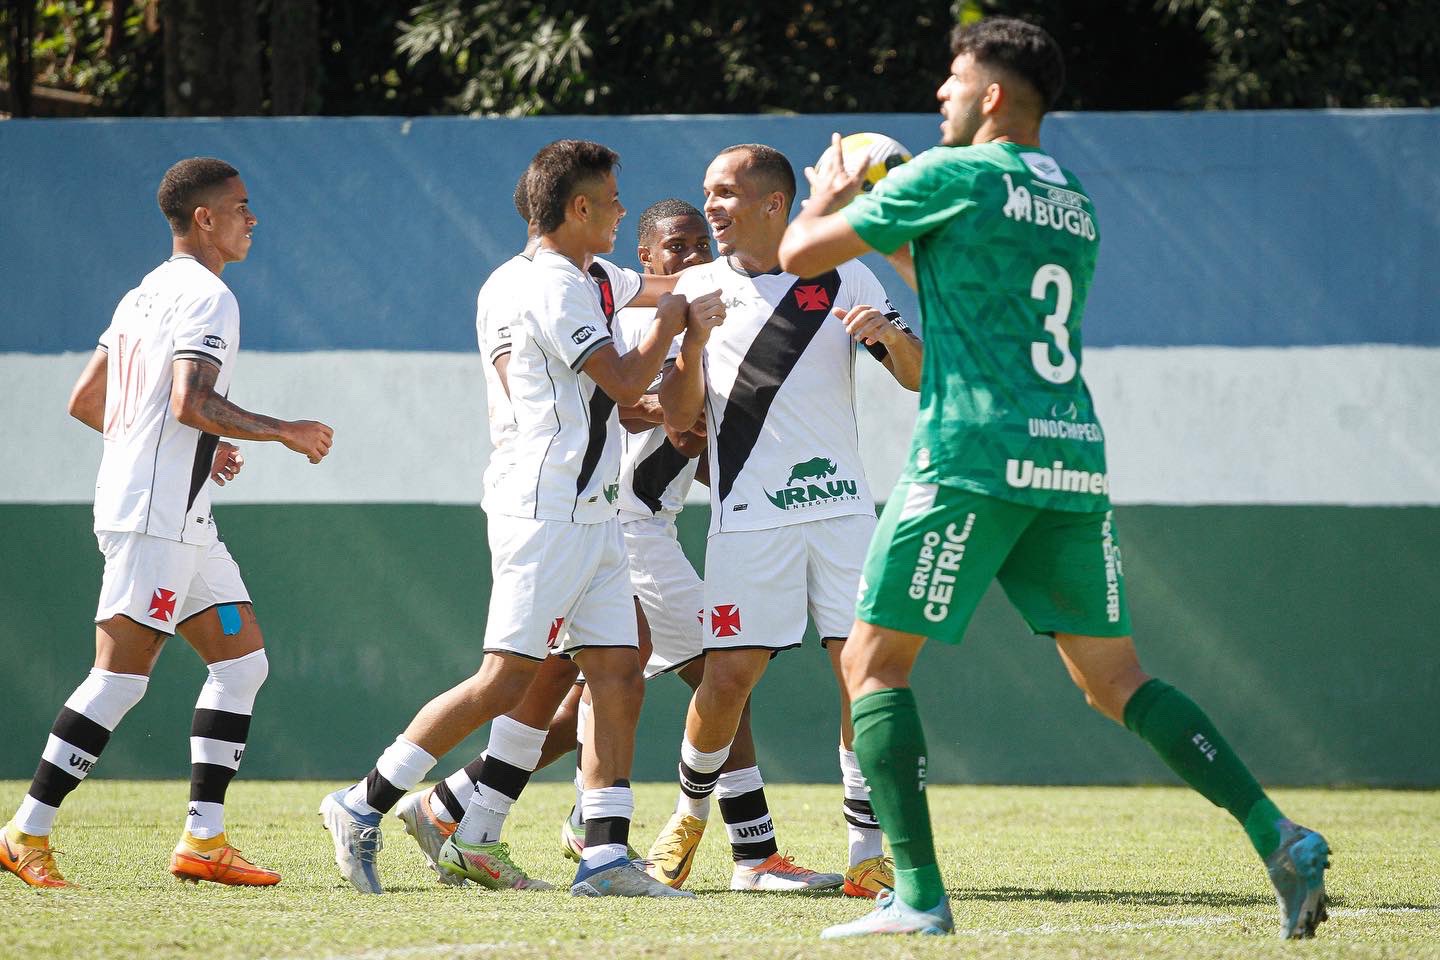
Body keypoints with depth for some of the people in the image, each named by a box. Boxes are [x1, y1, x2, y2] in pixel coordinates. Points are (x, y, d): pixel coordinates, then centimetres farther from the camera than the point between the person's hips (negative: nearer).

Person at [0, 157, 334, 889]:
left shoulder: (145, 295, 18)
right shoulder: (205, 296, -11)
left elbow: (84, 402, 22)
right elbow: (191, 402, -24)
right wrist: (282, 432, -14)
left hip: (180, 521, 10)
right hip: (157, 518, -10)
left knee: (243, 659, 8)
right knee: (122, 674, -10)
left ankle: (203, 839, 5)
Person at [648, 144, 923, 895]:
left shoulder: (845, 281, 5)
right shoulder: (698, 288, 7)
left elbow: (917, 377, 6)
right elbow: (678, 416, 4)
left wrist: (891, 334, -16)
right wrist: (691, 344, -14)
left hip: (839, 505, 0)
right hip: (746, 516, 0)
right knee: (728, 674, -5)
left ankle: (867, 851, -2)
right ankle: (691, 812, 21)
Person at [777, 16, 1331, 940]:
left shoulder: (950, 177, -3)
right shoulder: (1075, 207, 19)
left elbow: (800, 252, 4)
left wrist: (832, 199, 24)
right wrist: (899, 244, 40)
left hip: (973, 458, -7)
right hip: (1075, 457, 7)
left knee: (874, 660, 1)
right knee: (1115, 678, 11)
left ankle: (919, 896, -11)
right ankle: (1279, 839, -3)